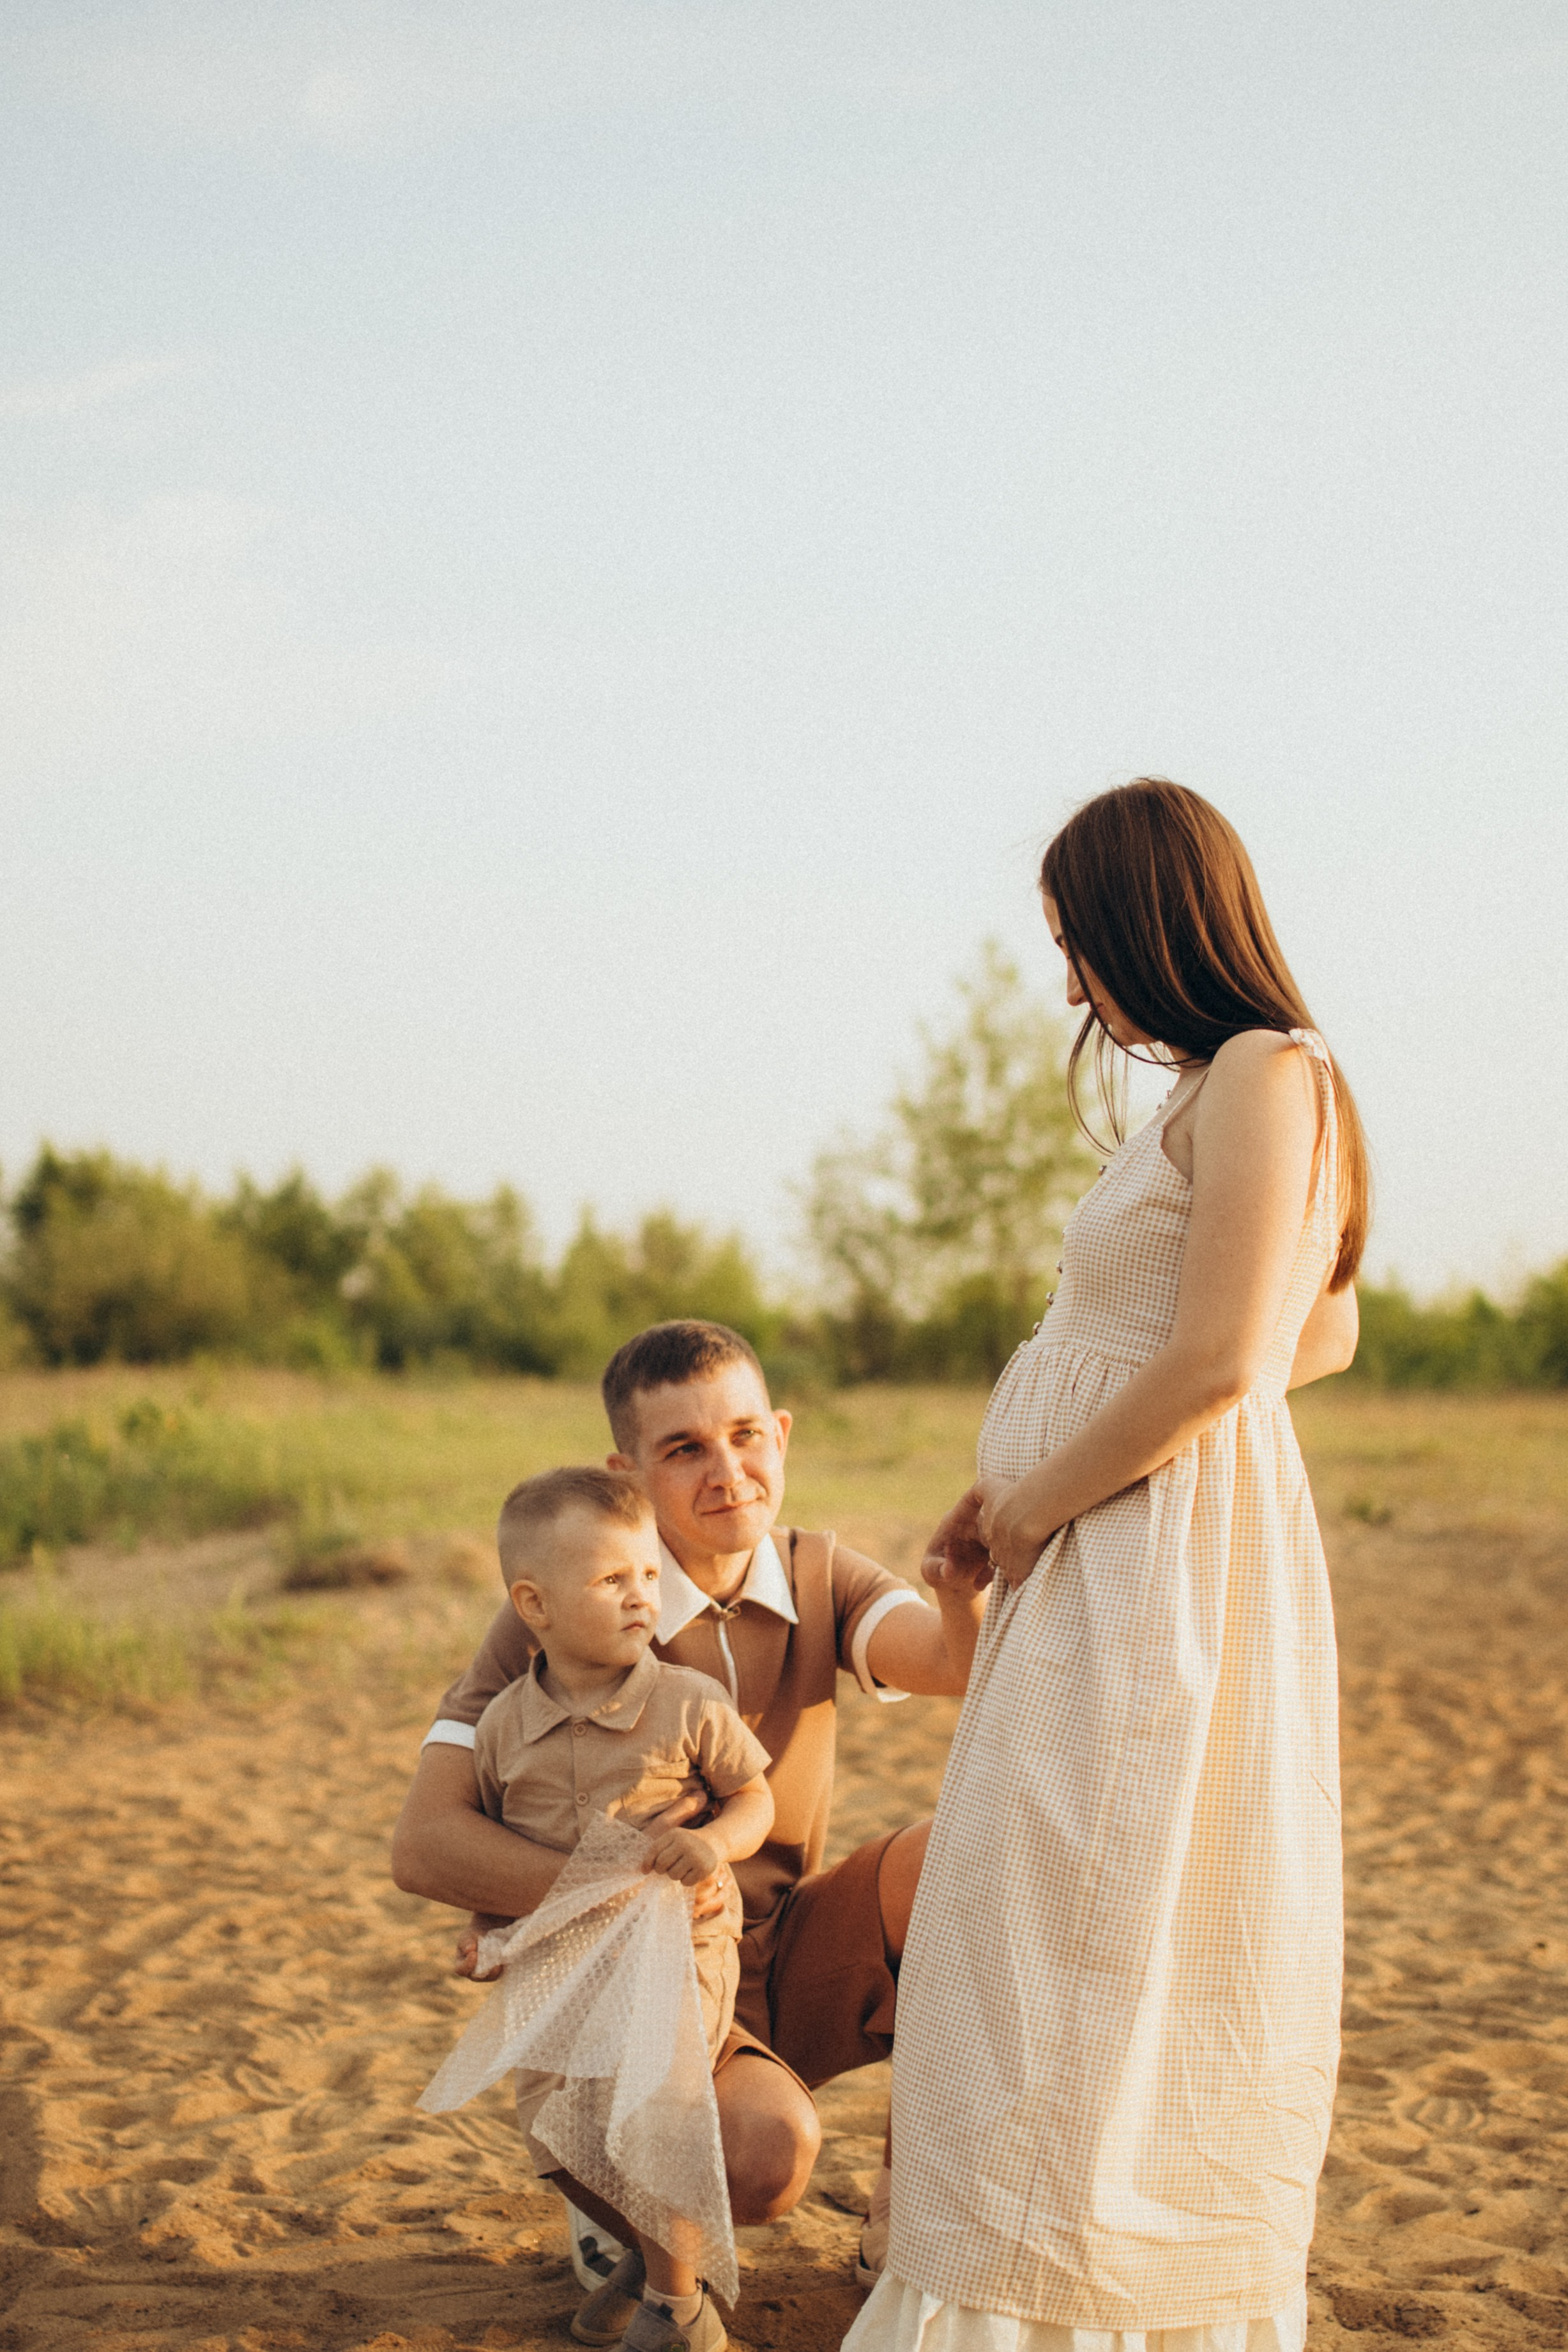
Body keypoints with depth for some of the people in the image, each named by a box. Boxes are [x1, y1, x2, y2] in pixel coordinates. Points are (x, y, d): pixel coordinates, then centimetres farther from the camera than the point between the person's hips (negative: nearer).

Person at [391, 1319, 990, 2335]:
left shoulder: (821, 1579, -4)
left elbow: (958, 1664, -24)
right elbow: (426, 1844, -22)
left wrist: (967, 1596, -49)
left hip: (793, 1965, 4)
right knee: (768, 2153, -35)